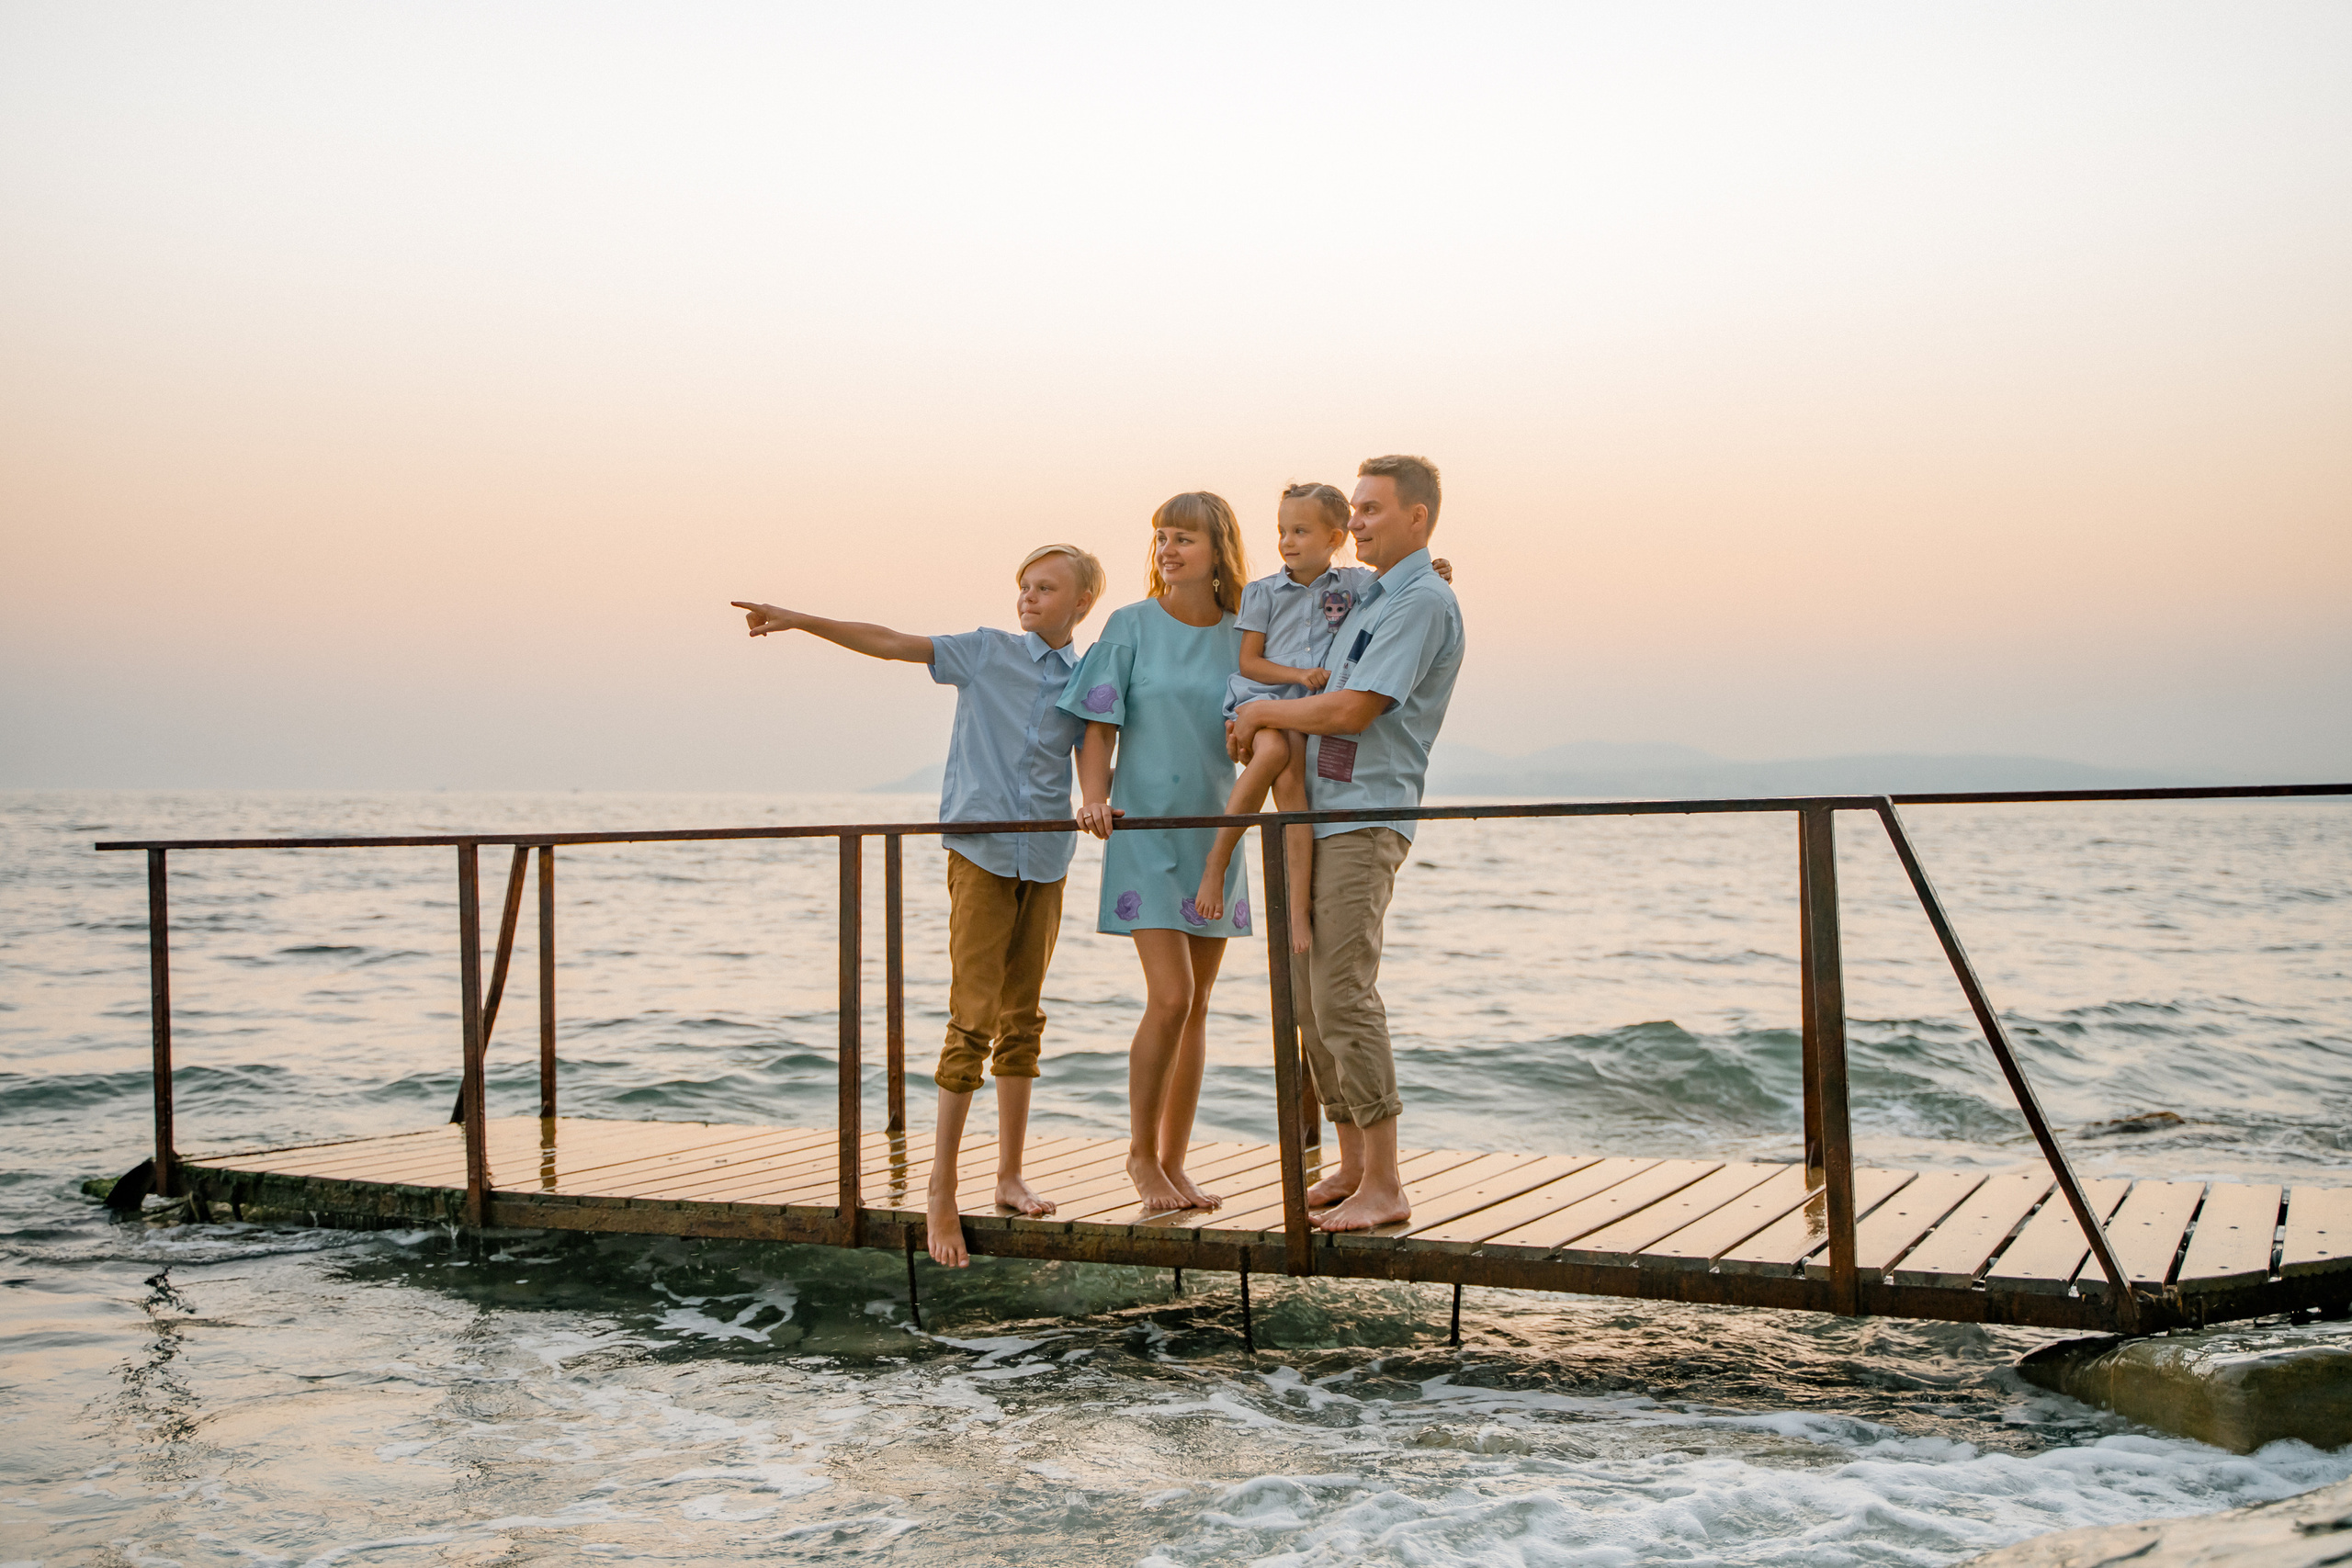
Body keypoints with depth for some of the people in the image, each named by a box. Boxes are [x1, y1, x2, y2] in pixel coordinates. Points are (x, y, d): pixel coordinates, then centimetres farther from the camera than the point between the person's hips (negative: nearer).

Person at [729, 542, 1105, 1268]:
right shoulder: (987, 653, 1)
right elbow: (891, 643, -3)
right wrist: (800, 620, -10)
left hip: (1044, 861, 3)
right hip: (981, 853, -3)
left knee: (1023, 1020, 10)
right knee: (973, 1021, -8)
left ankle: (1010, 1175, 21)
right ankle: (940, 1190, -3)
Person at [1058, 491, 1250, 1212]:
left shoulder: (1242, 638, 6)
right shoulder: (1131, 626, -1)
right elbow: (1098, 727, -3)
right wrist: (1095, 799, -18)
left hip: (1215, 835, 4)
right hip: (1145, 828, -4)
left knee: (1196, 1005, 7)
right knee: (1170, 997, -13)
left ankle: (1173, 1163, 16)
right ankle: (1140, 1151, 5)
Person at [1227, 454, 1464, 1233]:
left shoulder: (1424, 603, -10)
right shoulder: (1369, 600, 21)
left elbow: (1352, 710, -18)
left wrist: (1262, 710, -5)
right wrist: (1258, 730, 11)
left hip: (1365, 822, -10)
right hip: (1320, 818, 10)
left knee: (1343, 997, -12)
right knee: (1313, 999, 10)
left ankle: (1385, 1185, -7)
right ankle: (1350, 1168, 18)